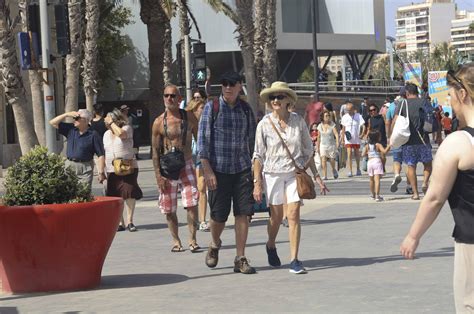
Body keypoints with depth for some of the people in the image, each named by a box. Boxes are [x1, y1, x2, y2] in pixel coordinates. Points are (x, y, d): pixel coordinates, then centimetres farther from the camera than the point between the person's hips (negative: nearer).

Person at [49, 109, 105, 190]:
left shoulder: (93, 135, -7)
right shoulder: (70, 129, 7)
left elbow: (101, 155, -9)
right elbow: (53, 123, 8)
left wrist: (101, 172, -15)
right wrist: (67, 114, -4)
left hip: (85, 168, -4)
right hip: (69, 166, 4)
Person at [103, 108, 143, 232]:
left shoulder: (127, 128, -1)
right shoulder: (106, 134, 15)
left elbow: (120, 133, -26)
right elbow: (104, 152, 18)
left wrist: (111, 122, -14)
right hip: (112, 170, 5)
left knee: (130, 193, -10)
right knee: (115, 197, 2)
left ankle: (129, 221, -2)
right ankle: (120, 223, 9)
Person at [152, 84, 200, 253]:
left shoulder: (189, 117, 1)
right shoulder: (159, 122, -3)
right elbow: (155, 151, 0)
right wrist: (158, 175, -6)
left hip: (186, 165, 0)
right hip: (167, 168, 0)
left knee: (192, 203, -12)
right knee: (169, 209, 5)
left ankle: (192, 240, -7)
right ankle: (176, 241, 19)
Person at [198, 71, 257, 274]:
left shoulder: (246, 109, 8)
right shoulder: (212, 108, -2)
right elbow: (203, 139, -5)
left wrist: (254, 166, 14)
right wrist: (207, 170, -11)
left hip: (242, 169, 3)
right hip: (218, 170, -3)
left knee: (243, 213, -3)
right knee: (218, 215, 3)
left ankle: (240, 259, 5)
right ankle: (215, 245, 34)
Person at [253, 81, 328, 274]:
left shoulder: (298, 121, 1)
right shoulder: (265, 124, -2)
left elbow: (307, 150, 10)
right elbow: (258, 155, 1)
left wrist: (316, 175, 9)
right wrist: (257, 182, -4)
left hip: (295, 173, 0)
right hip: (273, 173, 0)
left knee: (293, 215, -10)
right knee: (276, 216, 7)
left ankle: (294, 260, -7)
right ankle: (271, 246, 38)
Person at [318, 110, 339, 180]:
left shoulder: (332, 125, -7)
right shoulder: (320, 126, 1)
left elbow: (336, 134, -14)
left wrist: (337, 142, -30)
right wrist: (318, 147, 16)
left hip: (331, 145, -1)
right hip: (323, 145, 1)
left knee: (332, 161, 7)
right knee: (323, 160, -16)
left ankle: (334, 170, 40)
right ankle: (325, 176, -15)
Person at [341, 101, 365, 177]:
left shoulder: (358, 116, -4)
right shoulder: (344, 117, 3)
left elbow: (363, 126, -6)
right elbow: (343, 128, 10)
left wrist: (361, 135, -20)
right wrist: (343, 139, 8)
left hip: (356, 139, 0)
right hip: (348, 139, 0)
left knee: (357, 154, 12)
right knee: (349, 154, -9)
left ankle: (358, 170, 26)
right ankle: (350, 171, -9)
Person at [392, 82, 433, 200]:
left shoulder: (402, 104, 0)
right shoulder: (424, 103, 3)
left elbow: (395, 121, -9)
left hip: (408, 141, 0)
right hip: (423, 140, 0)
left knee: (411, 166, 6)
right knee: (427, 163, 16)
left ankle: (415, 193, 4)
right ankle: (425, 183, -8)